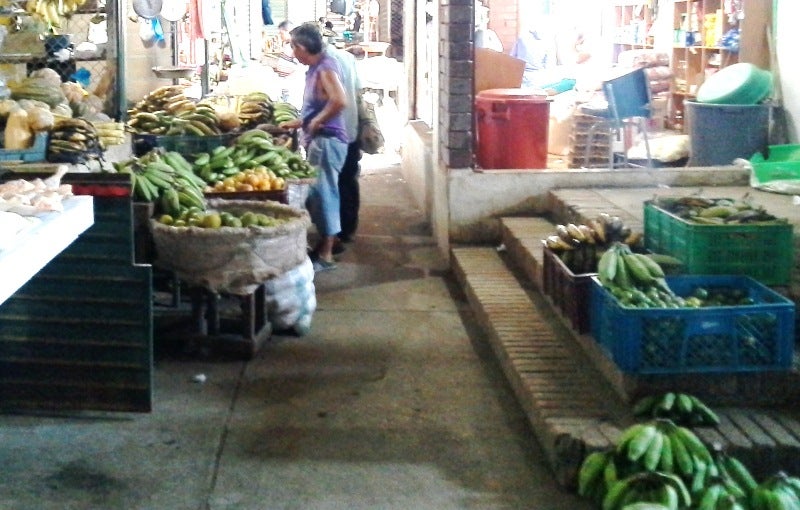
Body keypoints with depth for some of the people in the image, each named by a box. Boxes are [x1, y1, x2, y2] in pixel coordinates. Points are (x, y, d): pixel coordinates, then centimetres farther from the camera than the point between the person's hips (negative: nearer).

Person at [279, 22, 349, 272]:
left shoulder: (325, 68, -15)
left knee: (324, 193, -6)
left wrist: (316, 123, -21)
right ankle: (322, 245, 25)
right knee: (317, 194, 15)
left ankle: (326, 255, -1)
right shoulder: (315, 69, 14)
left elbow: (340, 101, -31)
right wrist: (296, 123, 24)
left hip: (327, 140, -10)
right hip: (317, 140, 10)